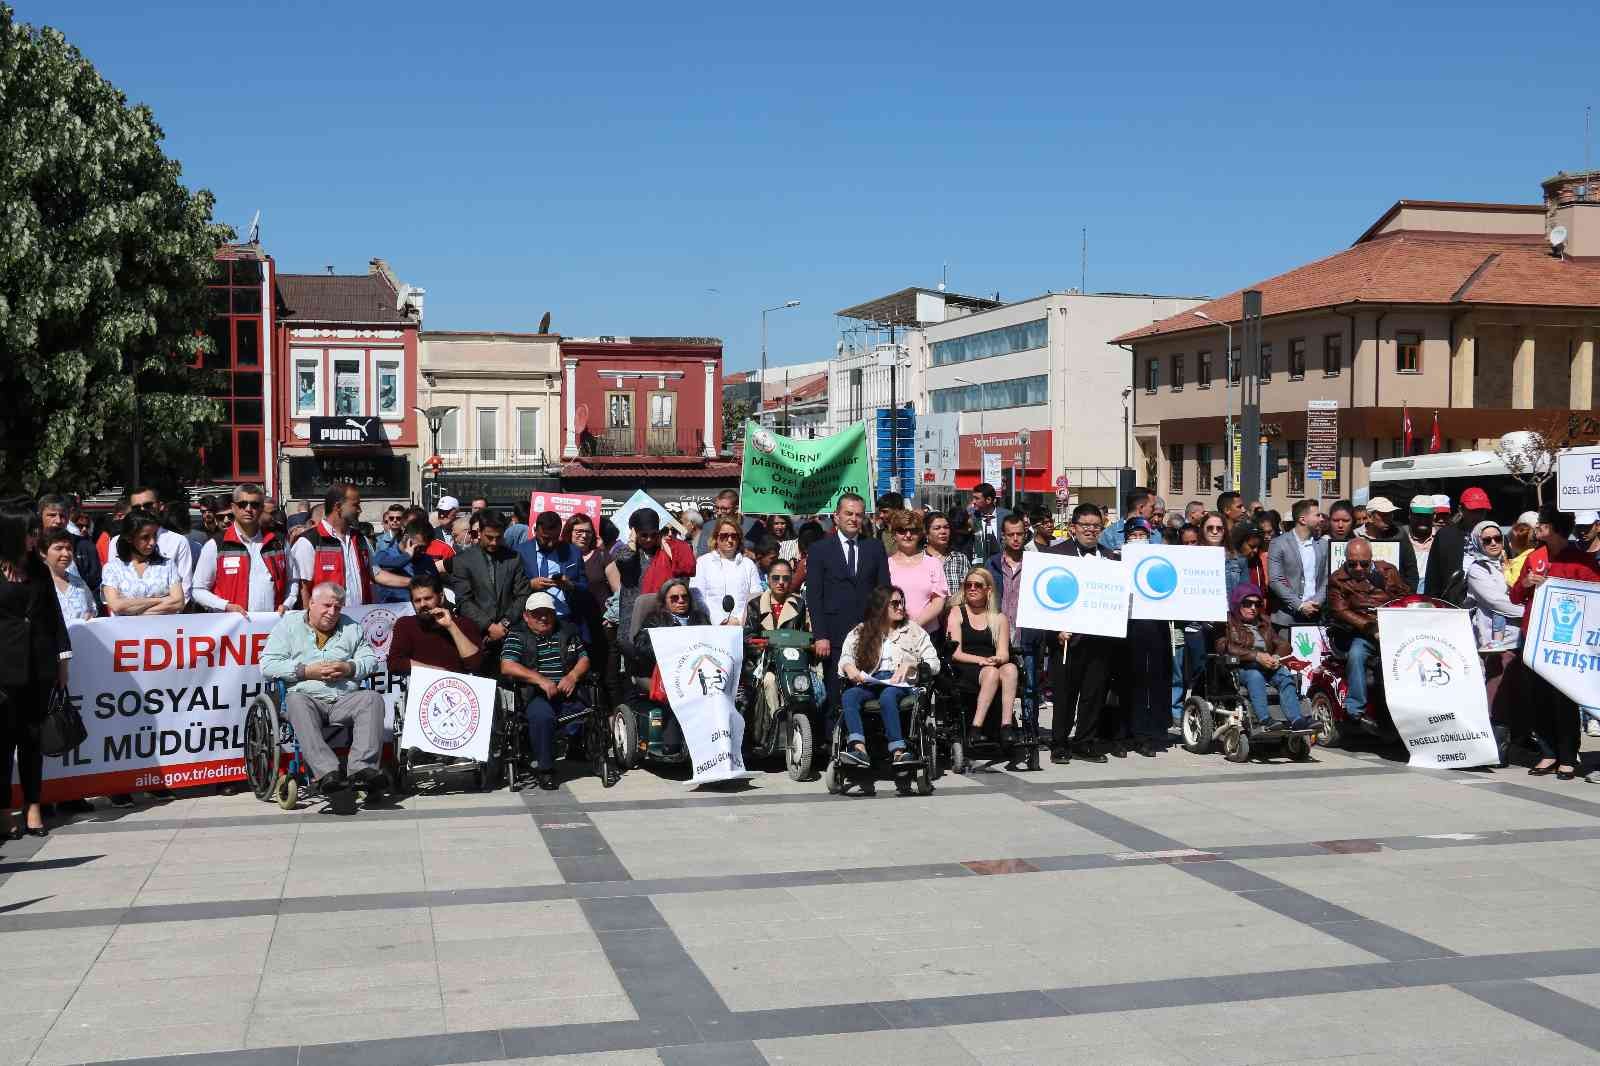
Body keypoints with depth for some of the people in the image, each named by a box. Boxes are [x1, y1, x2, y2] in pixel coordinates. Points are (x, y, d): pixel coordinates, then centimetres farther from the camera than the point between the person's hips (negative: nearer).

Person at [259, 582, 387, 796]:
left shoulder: (351, 627, 22)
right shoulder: (289, 625, 11)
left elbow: (370, 660, 15)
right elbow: (267, 665, 1)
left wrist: (349, 668, -6)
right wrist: (306, 671, -8)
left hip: (346, 699, 3)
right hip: (307, 696, -2)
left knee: (372, 699, -27)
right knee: (296, 702, -37)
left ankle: (362, 768, -41)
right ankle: (327, 772, -50)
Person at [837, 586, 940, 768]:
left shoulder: (914, 631, 18)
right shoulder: (859, 632, 20)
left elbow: (934, 663, 11)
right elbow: (845, 657, 6)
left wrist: (909, 664, -7)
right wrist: (849, 667, -18)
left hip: (899, 683, -2)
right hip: (870, 682, 2)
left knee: (887, 696, -37)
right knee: (848, 696, -31)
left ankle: (897, 752, -47)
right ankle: (860, 750, -48)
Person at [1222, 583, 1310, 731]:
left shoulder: (1263, 625, 25)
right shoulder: (1229, 623, 7)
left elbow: (1283, 644, 15)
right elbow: (1228, 648, -11)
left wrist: (1276, 657, -9)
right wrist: (1256, 656, -21)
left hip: (1266, 665, 4)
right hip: (1242, 667, -4)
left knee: (1285, 675, -26)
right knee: (1255, 675, -37)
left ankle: (1296, 719, -41)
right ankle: (1265, 719, -50)